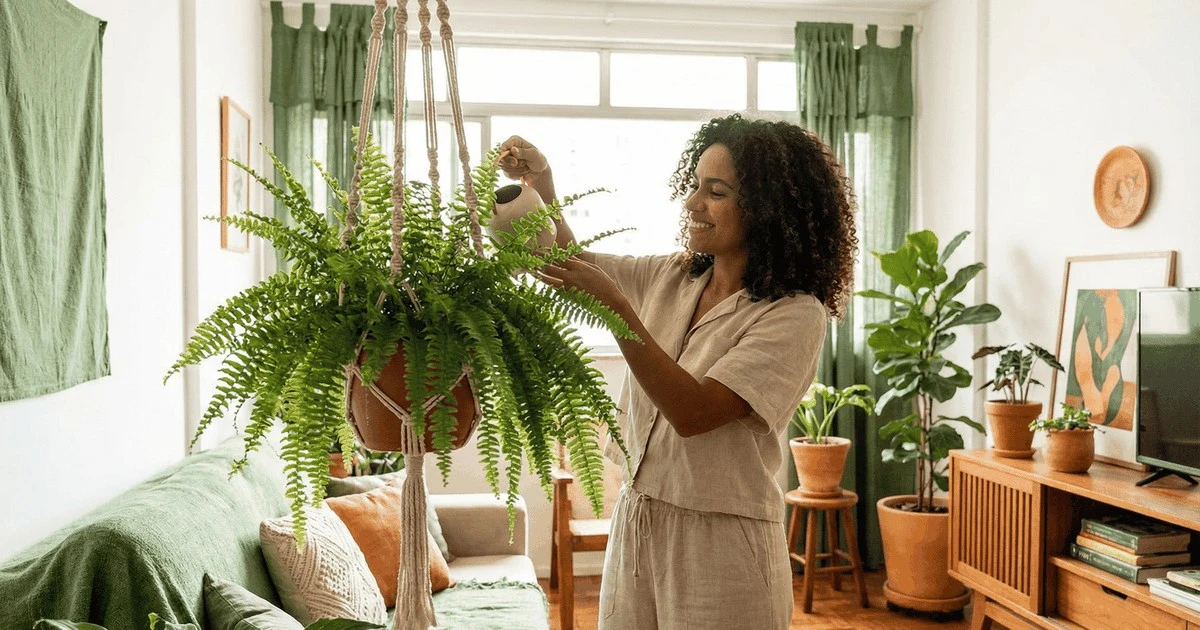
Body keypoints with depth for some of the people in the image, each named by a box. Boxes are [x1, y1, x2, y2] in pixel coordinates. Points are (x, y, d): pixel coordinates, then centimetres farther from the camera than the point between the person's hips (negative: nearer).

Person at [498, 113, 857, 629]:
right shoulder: (671, 277, 4)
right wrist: (540, 183, -1)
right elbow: (573, 261, 16)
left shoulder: (795, 314, -16)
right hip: (634, 525, 6)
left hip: (720, 546, -6)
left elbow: (692, 412, -24)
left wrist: (616, 305, -26)